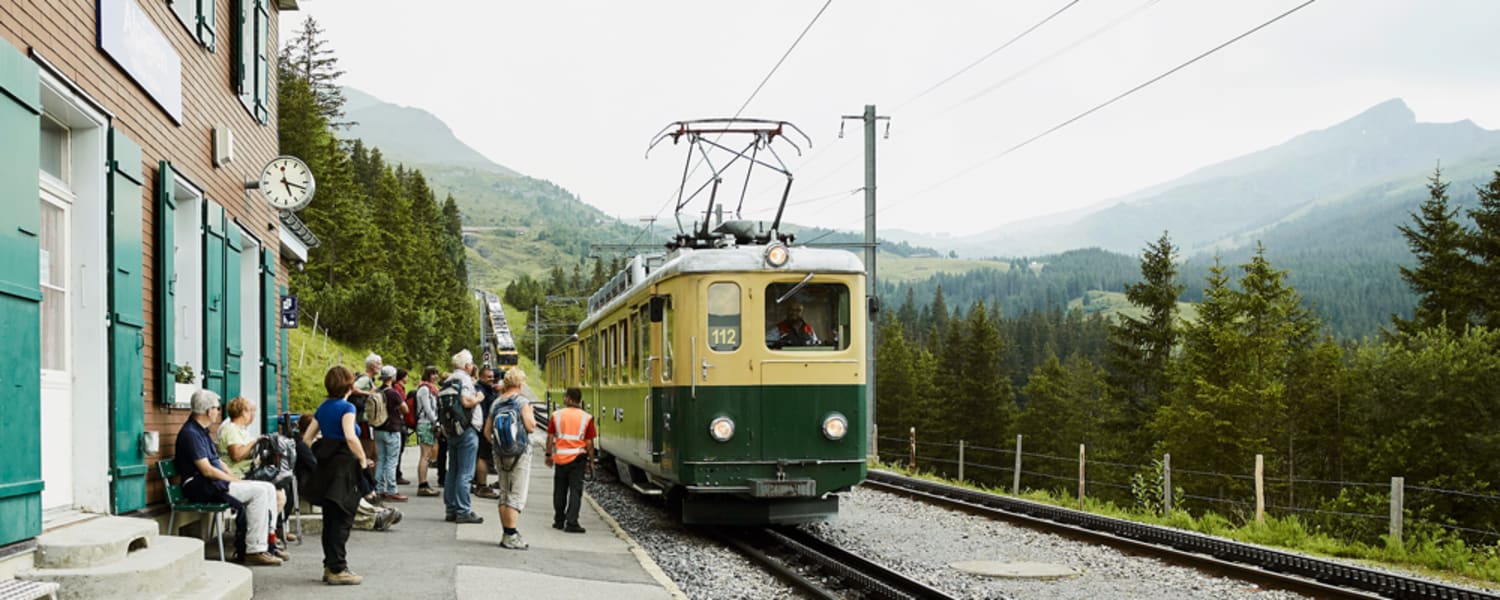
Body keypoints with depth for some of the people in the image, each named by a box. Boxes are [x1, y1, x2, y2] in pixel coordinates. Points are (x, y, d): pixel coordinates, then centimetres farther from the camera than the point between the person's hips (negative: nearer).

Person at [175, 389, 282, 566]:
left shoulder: (201, 431, 19)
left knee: (269, 489, 1)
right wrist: (235, 481, -12)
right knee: (259, 492, -22)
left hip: (216, 484, 10)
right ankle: (254, 551, -21)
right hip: (202, 489, -10)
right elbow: (207, 470, -19)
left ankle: (266, 543, 0)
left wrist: (235, 477, 9)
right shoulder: (190, 433, -14)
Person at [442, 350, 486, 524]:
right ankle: (462, 511, -8)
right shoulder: (464, 379, -12)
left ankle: (450, 509, 17)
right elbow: (466, 401, -26)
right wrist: (478, 398, -9)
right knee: (465, 472, -7)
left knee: (452, 471, 13)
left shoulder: (449, 380, 16)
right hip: (467, 430, -9)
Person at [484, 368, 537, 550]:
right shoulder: (522, 402, -9)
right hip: (519, 452, -6)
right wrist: (531, 413, 3)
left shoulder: (496, 403, 8)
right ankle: (511, 536, -9)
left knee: (504, 495, 13)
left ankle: (507, 534, 16)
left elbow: (487, 431, 11)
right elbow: (531, 427, -16)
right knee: (517, 496, -4)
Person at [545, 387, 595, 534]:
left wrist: (549, 455, 14)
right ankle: (571, 523, -6)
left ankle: (559, 521, 22)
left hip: (560, 457, 2)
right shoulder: (586, 418, -4)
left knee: (560, 491, 13)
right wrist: (591, 461, 6)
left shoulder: (556, 415, -1)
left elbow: (550, 437, 2)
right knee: (575, 491, 0)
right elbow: (589, 442, -3)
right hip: (577, 458, -2)